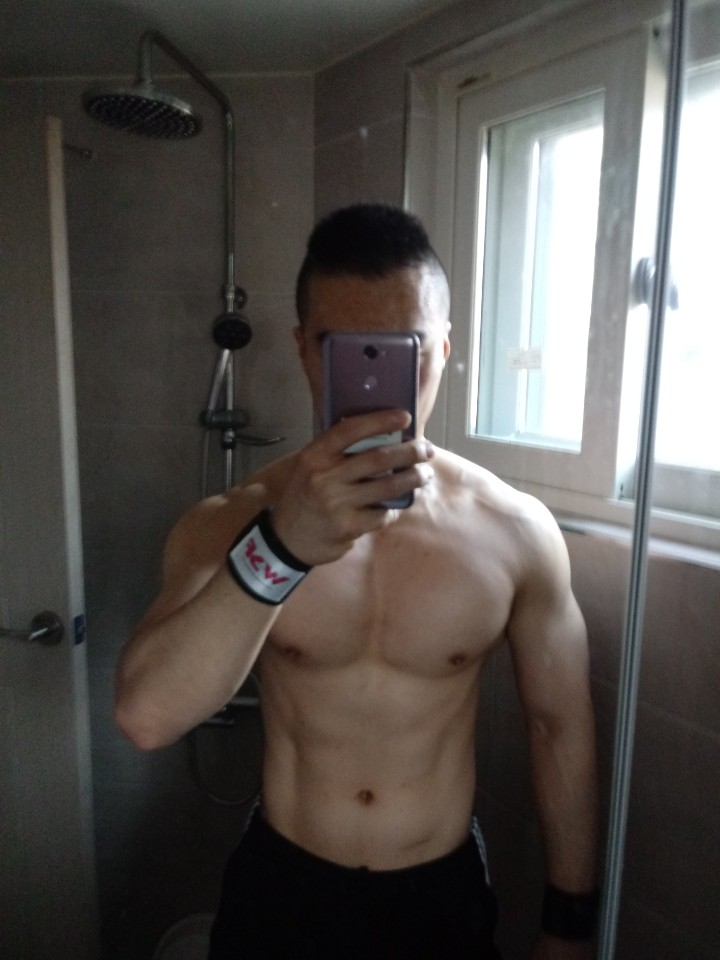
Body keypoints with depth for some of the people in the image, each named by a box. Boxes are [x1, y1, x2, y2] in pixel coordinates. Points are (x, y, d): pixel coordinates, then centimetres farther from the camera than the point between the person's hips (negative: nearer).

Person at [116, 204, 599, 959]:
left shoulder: (517, 531, -15)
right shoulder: (229, 524, -16)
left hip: (442, 893, 0)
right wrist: (280, 548, -43)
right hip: (281, 888, 1)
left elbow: (560, 728, -4)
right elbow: (145, 717, -29)